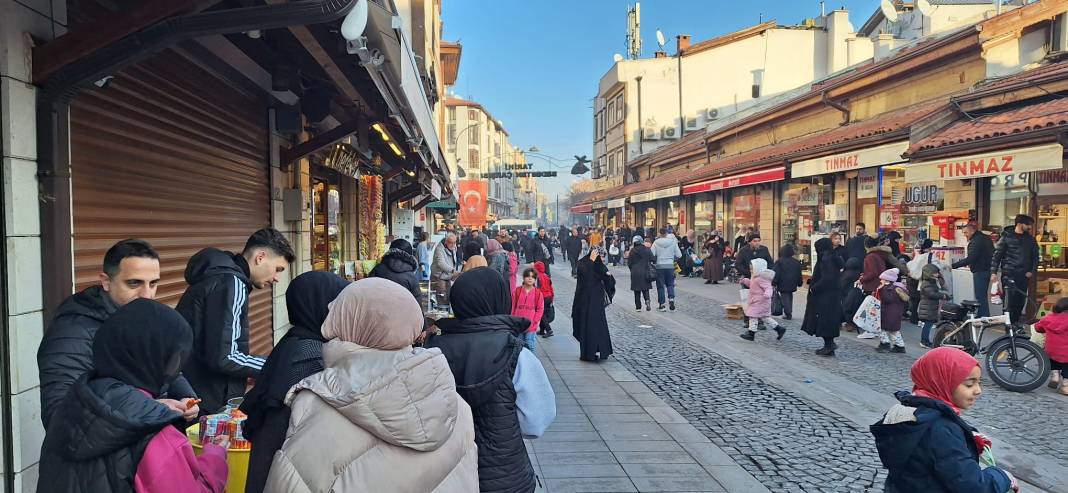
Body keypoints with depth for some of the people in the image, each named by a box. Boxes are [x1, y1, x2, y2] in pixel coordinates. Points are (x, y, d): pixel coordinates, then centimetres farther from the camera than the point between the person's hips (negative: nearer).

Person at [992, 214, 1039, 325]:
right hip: (1009, 274, -4)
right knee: (1010, 301, -8)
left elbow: (1035, 256, 15)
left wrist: (1032, 271, 1)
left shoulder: (1030, 239, 10)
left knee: (1021, 301, 6)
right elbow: (997, 254, -3)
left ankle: (1016, 323, 17)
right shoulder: (1006, 236, -2)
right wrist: (994, 272, -9)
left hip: (1024, 275, 4)